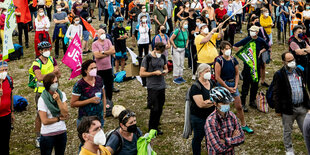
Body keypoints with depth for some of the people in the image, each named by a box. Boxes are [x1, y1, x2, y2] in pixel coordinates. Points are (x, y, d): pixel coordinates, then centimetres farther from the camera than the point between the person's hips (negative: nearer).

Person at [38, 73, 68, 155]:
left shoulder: (62, 94, -3)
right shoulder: (42, 99, -15)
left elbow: (65, 114, -13)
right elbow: (44, 121, -18)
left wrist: (58, 100, -20)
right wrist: (59, 118, -10)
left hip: (62, 132, 4)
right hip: (47, 134, -4)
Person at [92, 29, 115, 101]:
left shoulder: (108, 41, 6)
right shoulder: (94, 44, -6)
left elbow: (113, 51, -7)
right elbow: (97, 55, -19)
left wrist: (103, 52, -12)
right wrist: (108, 53, -10)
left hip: (108, 68, 3)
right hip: (99, 69, -3)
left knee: (109, 85, 12)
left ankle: (109, 100, 28)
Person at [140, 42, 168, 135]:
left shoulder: (163, 57, 9)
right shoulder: (147, 58, -9)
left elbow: (166, 68, 22)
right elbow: (142, 73, -9)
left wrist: (165, 71, -3)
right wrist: (154, 73, -18)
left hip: (162, 86, 6)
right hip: (152, 87, -6)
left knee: (160, 108, 10)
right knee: (155, 108, -7)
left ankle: (155, 127, 25)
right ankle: (151, 129, 9)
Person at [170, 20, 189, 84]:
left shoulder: (187, 31, 4)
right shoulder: (177, 31, -17)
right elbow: (171, 39, -15)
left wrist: (186, 45, 11)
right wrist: (174, 46, -12)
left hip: (183, 49, 7)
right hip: (176, 49, -7)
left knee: (182, 64, 11)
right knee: (177, 64, -4)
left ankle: (180, 77, 21)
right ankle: (175, 78, 3)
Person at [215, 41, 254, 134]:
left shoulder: (233, 60, 1)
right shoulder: (219, 61, -14)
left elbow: (237, 74, 8)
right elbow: (217, 77, -15)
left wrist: (235, 86, -4)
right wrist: (228, 88, -12)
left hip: (233, 84, 4)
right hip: (222, 84, -4)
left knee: (239, 107, 9)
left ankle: (244, 125, 23)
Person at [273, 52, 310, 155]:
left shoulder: (299, 71, 7)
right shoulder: (279, 75, -11)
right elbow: (276, 94, -10)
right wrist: (278, 110, -11)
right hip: (288, 109, -4)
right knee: (287, 131, 12)